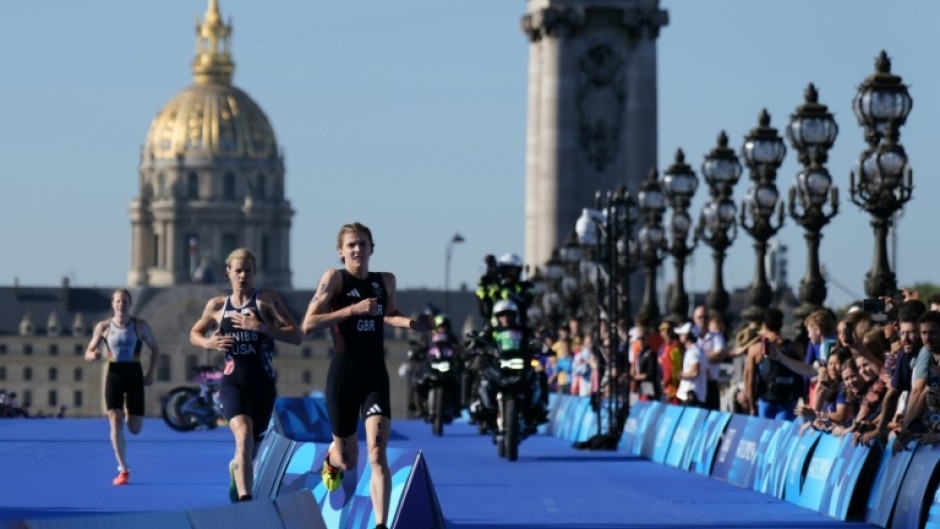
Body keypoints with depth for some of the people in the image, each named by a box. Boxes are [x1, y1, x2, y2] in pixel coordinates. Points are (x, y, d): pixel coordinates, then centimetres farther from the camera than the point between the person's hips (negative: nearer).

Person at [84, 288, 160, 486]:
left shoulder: (140, 326, -2)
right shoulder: (103, 327, 0)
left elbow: (155, 349, 10)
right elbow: (88, 354, 5)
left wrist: (150, 373, 0)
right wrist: (94, 355, -19)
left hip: (134, 375, 0)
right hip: (114, 375, 0)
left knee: (135, 429, 1)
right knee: (116, 422, -12)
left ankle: (129, 413, 42)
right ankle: (123, 470, -5)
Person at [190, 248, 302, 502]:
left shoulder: (266, 299, -2)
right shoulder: (217, 306, 6)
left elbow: (296, 336, -8)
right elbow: (194, 334, 22)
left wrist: (261, 327, -21)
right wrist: (209, 343, -1)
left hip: (263, 382, 1)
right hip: (233, 380, -1)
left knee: (252, 444, 15)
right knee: (244, 434, -26)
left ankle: (236, 468, 52)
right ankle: (244, 498, -34)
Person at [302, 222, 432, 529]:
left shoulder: (386, 281, 8)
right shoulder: (334, 278, -7)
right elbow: (308, 325, -14)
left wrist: (411, 323, 7)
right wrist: (353, 309, -22)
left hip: (376, 376, 2)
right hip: (343, 376, -2)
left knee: (377, 454, -16)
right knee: (347, 462, 11)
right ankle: (331, 458, 50)